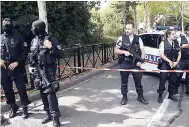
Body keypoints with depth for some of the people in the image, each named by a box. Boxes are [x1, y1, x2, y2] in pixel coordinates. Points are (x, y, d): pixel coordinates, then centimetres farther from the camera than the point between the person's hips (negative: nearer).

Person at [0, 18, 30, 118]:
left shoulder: (18, 37, -2)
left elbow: (25, 52, -5)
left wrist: (17, 62, -15)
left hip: (18, 68, -3)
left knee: (21, 89, 1)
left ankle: (25, 108, 19)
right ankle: (13, 107, 32)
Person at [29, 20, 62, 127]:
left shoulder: (51, 39, -10)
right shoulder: (34, 41, 9)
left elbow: (59, 55, -13)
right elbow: (32, 55, 20)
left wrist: (51, 47, -27)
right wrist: (31, 66, 9)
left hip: (49, 70, -7)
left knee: (50, 92, -11)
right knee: (43, 93, 12)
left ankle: (55, 118, -4)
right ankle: (49, 114, 27)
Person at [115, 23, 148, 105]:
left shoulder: (138, 39, 5)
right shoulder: (122, 38, 1)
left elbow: (142, 51, 6)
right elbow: (116, 50, 0)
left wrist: (140, 61, -8)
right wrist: (124, 52, -17)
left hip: (135, 64, 1)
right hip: (124, 64, -1)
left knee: (138, 81, 9)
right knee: (124, 82, 9)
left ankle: (140, 96, 26)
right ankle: (124, 97, 24)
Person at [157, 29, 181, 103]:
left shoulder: (176, 43, 10)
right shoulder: (163, 43, -5)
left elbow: (179, 54, 9)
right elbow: (161, 54, -12)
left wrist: (176, 62, -6)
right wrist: (169, 61, -20)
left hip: (174, 65, 5)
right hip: (165, 64, -5)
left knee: (173, 80, 10)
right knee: (162, 80, -5)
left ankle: (171, 95, 26)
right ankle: (160, 95, 7)